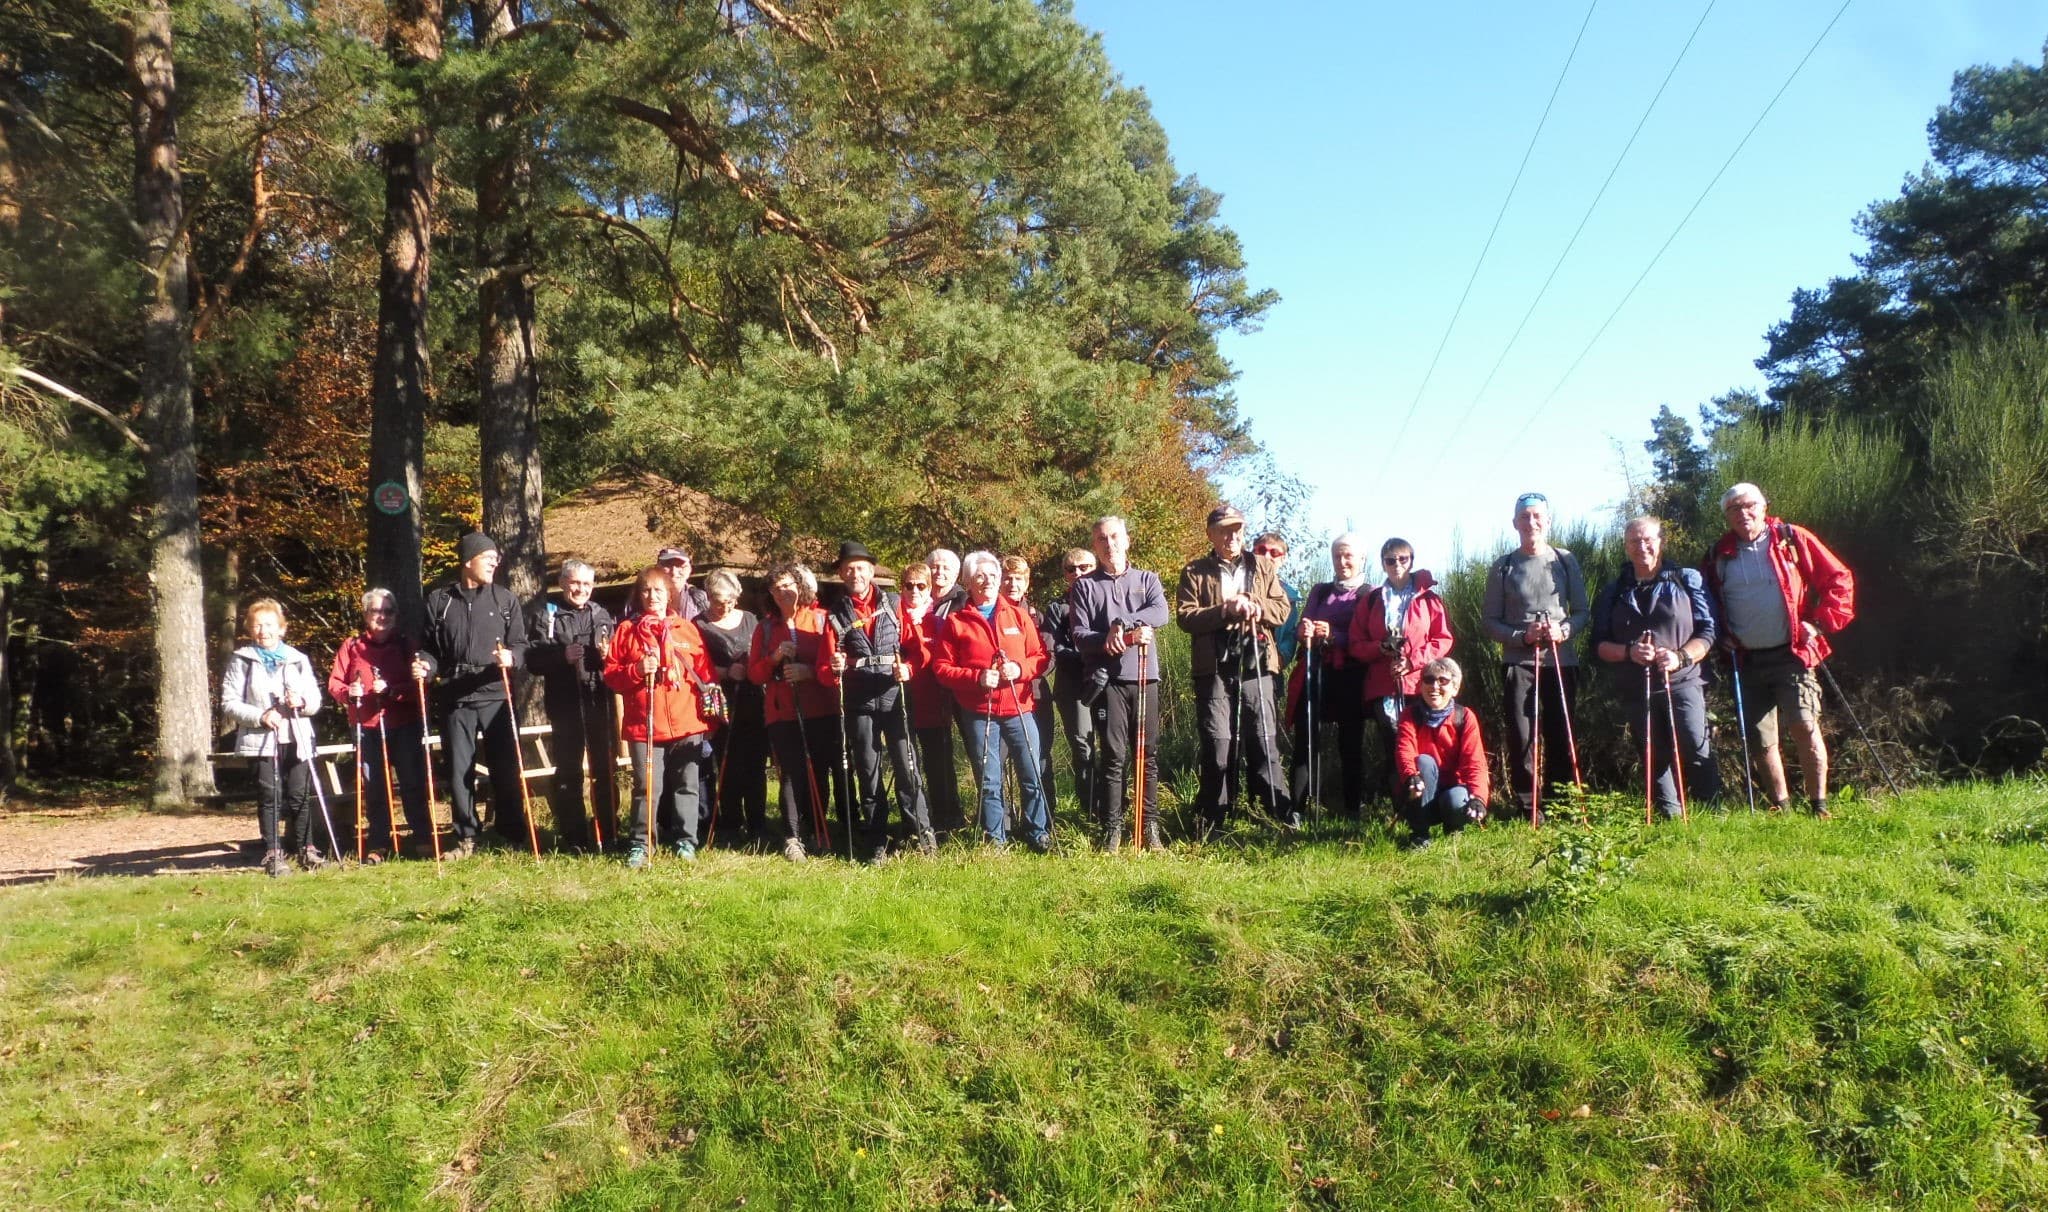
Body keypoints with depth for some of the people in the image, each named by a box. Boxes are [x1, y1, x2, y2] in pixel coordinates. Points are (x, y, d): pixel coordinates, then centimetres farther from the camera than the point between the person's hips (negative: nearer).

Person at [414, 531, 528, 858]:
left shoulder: (504, 599, 8)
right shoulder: (439, 600, 8)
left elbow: (521, 644, 6)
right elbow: (429, 647, 11)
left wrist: (511, 657, -15)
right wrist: (424, 665, -10)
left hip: (496, 696, 0)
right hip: (456, 699, 1)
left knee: (505, 769, 1)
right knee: (459, 771, 5)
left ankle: (512, 836, 14)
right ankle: (466, 838, 15)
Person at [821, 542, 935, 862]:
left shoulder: (894, 604, 6)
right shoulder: (836, 615, 8)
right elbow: (824, 670, 5)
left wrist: (907, 668, -14)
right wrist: (833, 668, -17)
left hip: (894, 697, -1)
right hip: (859, 703, 1)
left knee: (907, 765, -6)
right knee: (867, 772, 7)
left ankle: (923, 831, 5)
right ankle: (876, 842, 14)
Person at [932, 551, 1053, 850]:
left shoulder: (1018, 615, 9)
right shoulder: (955, 622, 3)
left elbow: (1041, 655, 8)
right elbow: (941, 667, -2)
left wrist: (1020, 668, -12)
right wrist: (977, 678, -15)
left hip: (1019, 709, 1)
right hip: (979, 713, -1)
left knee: (1032, 775, 1)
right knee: (989, 781, 5)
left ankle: (1039, 834, 15)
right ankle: (995, 839, 16)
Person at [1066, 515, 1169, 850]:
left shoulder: (1147, 580, 14)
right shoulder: (1084, 587, 10)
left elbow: (1160, 613, -5)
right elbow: (1080, 635, -1)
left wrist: (1120, 625, -15)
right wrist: (1108, 641, -17)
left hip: (1144, 676, 2)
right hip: (1107, 679, -1)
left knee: (1148, 754, 2)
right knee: (1113, 755, -2)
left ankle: (1150, 825, 7)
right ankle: (1111, 828, 3)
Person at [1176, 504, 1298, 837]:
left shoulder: (1263, 567, 16)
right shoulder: (1195, 571, 8)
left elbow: (1283, 609, 9)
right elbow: (1185, 616, -3)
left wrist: (1254, 606, -10)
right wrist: (1225, 610, -15)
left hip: (1256, 664, 1)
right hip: (1214, 667, -1)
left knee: (1263, 739, 2)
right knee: (1217, 742, 0)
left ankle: (1278, 808, 9)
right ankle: (1213, 817, 8)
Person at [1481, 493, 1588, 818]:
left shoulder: (1566, 561, 6)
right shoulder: (1502, 567, 4)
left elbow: (1582, 611, 8)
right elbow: (1490, 620, 3)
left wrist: (1564, 630, -13)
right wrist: (1523, 635, -13)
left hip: (1562, 660, 1)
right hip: (1519, 663, -1)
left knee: (1561, 736, 5)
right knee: (1521, 738, -3)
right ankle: (1527, 808, 5)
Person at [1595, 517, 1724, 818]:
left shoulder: (1689, 580, 7)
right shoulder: (1613, 593, 13)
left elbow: (1708, 631, 2)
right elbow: (1599, 645, 8)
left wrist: (1681, 656, -16)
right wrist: (1629, 652, -12)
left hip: (1682, 682, -3)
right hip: (1635, 689, 3)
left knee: (1696, 750, -15)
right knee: (1654, 758, 6)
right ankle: (1669, 817, 14)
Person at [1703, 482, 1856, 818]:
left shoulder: (1793, 539, 0)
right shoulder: (1719, 554, 8)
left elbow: (1839, 579, 1)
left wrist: (1821, 623, -7)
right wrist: (1724, 638, 6)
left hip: (1791, 655, -3)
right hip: (1748, 661, 3)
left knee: (1804, 726, -15)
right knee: (1761, 740, 6)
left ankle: (1820, 805, -5)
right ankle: (1780, 806, 19)